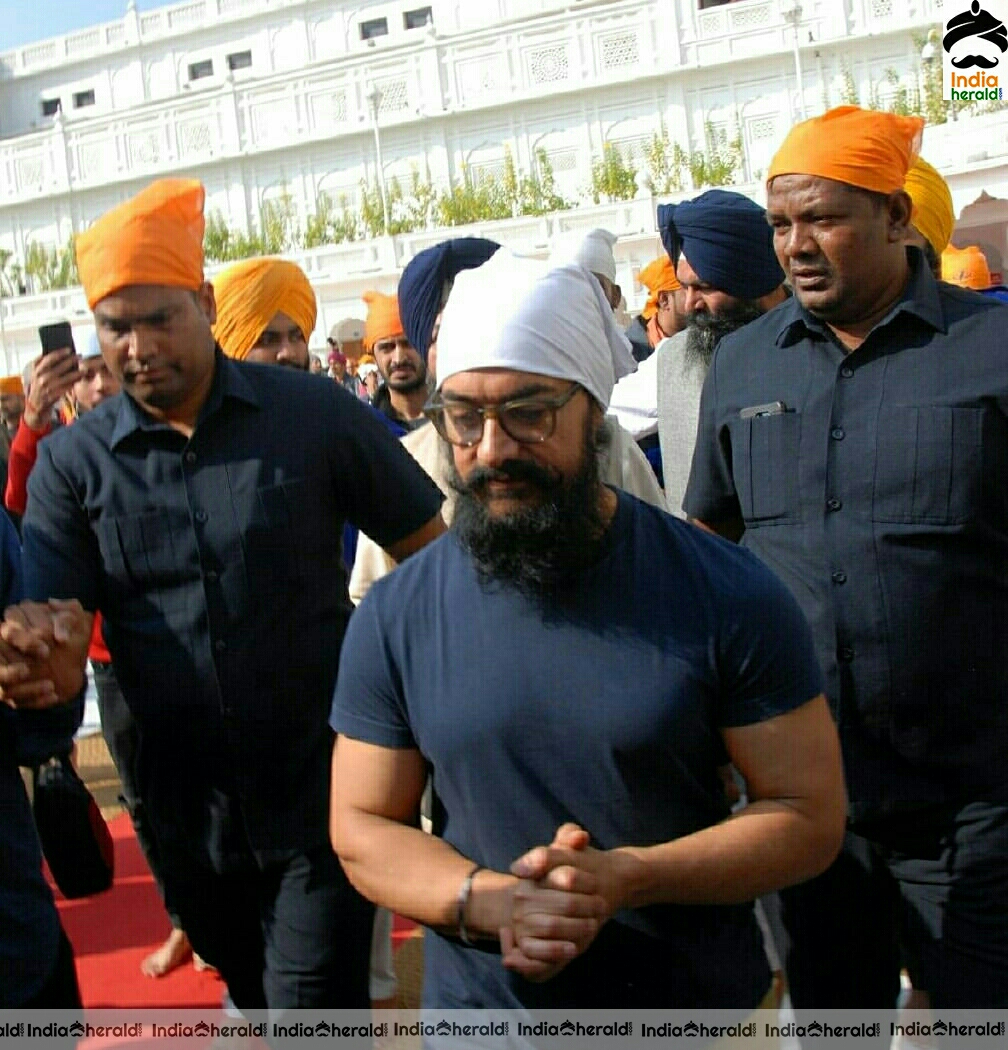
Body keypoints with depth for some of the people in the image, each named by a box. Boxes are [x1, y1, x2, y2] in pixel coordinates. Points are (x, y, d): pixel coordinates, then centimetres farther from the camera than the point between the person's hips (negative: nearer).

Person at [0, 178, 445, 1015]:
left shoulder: (313, 414, -7)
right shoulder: (71, 463, -3)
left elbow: (430, 551, -1)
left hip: (322, 794, -3)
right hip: (189, 809, 3)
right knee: (250, 989, 24)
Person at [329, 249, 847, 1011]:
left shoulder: (728, 596, -14)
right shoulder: (393, 618, -8)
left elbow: (810, 816, -10)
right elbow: (361, 827, -2)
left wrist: (626, 878, -23)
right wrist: (483, 898, -20)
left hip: (701, 998, -1)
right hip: (479, 1003, 1)